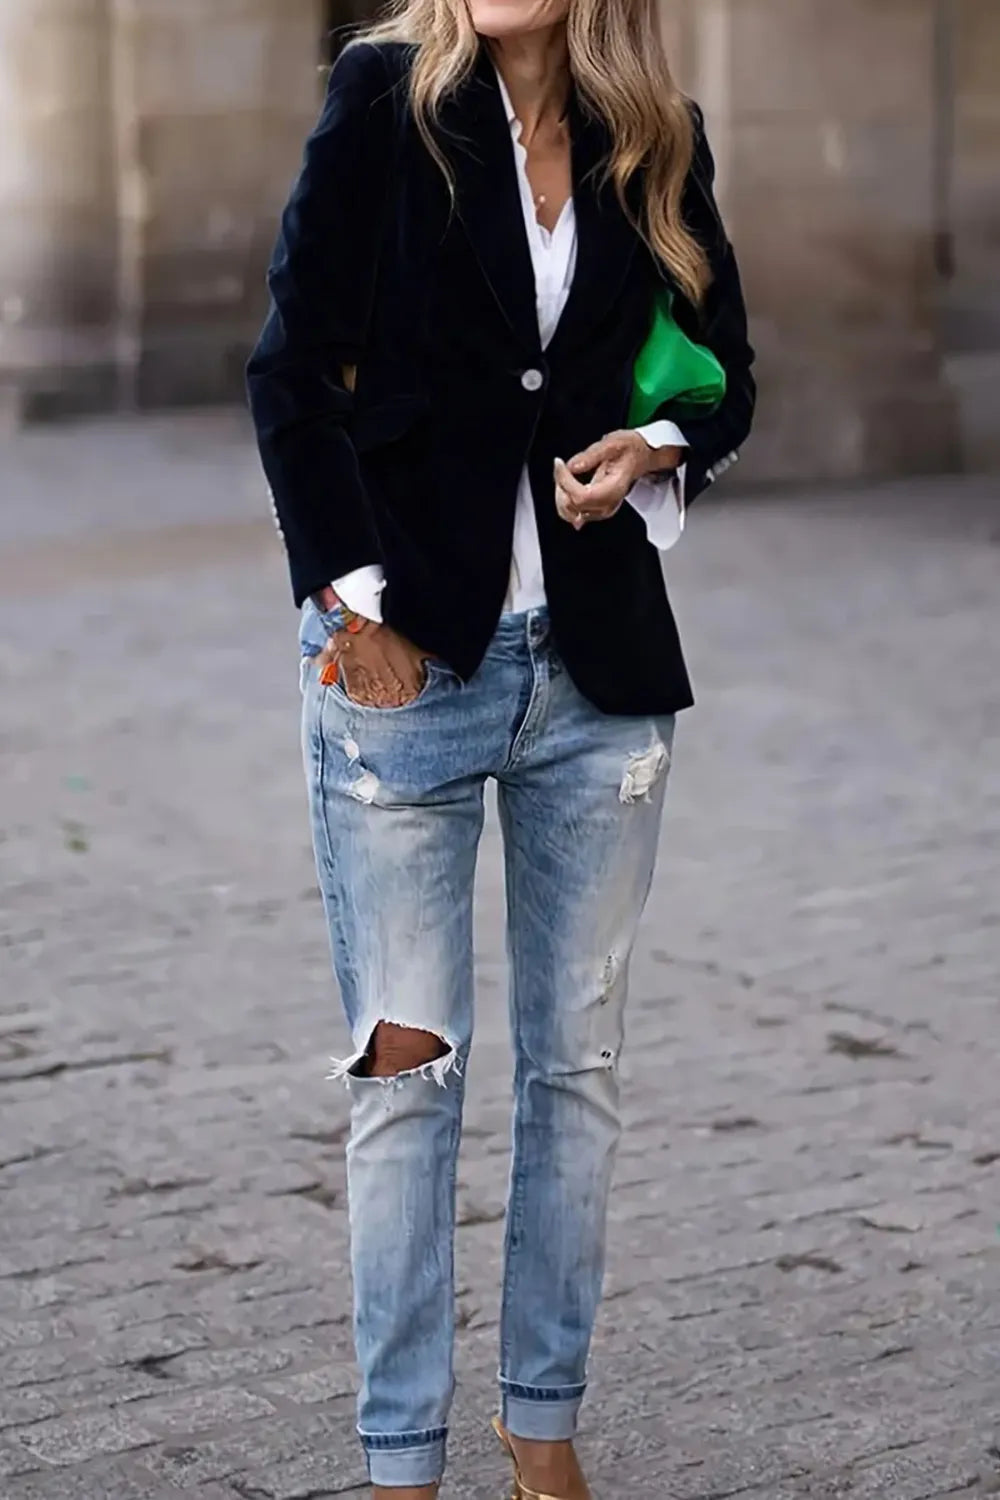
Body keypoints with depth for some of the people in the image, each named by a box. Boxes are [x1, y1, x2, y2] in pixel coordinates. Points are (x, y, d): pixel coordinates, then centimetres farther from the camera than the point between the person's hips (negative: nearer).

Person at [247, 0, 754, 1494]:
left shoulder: (656, 142, 5)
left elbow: (726, 374, 16)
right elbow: (295, 373, -4)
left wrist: (655, 450, -6)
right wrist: (355, 601, -9)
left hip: (598, 669, 3)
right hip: (406, 653, -3)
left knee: (578, 1065, 9)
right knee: (407, 1071, 1)